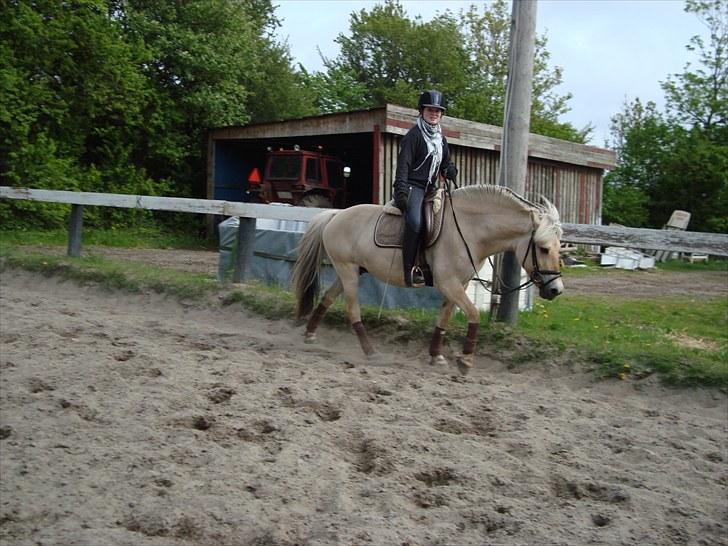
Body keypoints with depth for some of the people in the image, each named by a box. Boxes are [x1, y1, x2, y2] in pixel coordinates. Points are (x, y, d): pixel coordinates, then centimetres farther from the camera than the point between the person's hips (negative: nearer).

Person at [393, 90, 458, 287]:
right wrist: (400, 191, -23)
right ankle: (410, 269, -27)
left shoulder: (441, 139, 18)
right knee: (415, 223, -30)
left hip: (430, 189, 9)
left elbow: (446, 164, 26)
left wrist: (451, 171, 1)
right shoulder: (414, 135, -4)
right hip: (413, 186, -9)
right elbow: (403, 163, -12)